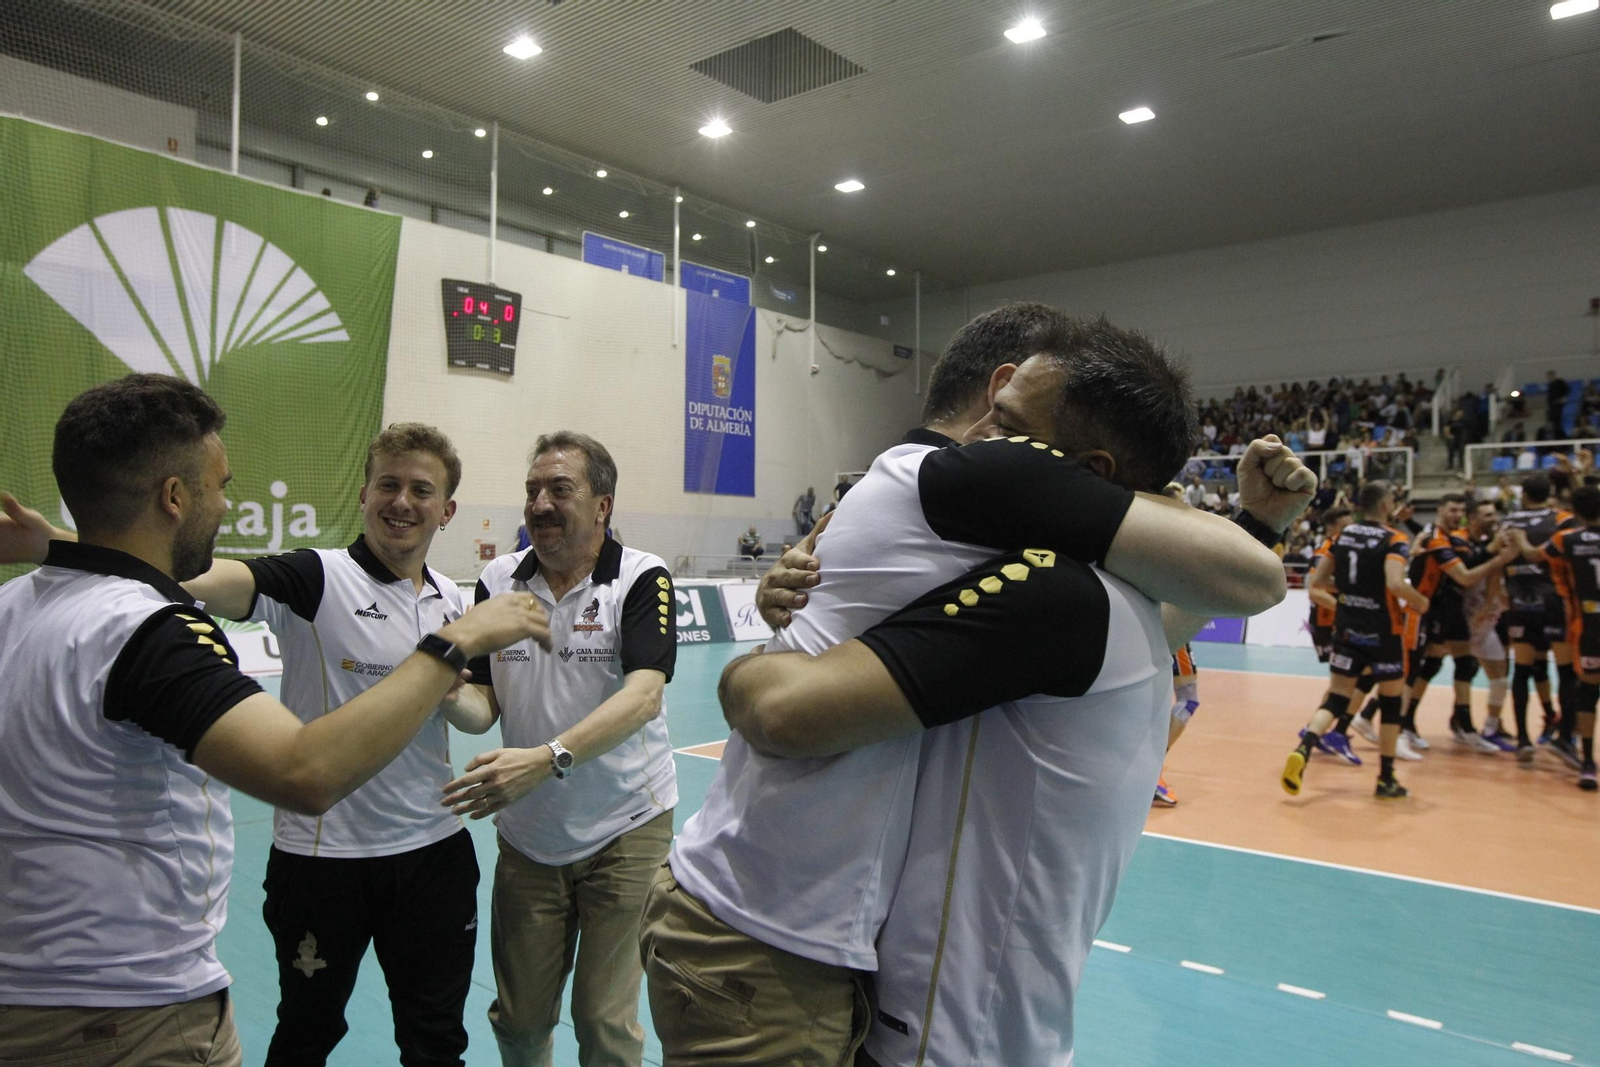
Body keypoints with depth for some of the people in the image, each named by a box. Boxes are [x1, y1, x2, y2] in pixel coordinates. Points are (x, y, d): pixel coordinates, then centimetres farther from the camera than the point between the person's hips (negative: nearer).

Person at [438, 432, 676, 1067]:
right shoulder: (497, 581, 0)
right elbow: (484, 700, 2)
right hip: (526, 835, 4)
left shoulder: (642, 579, -13)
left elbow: (643, 694, -26)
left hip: (625, 830, -4)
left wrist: (548, 758, -39)